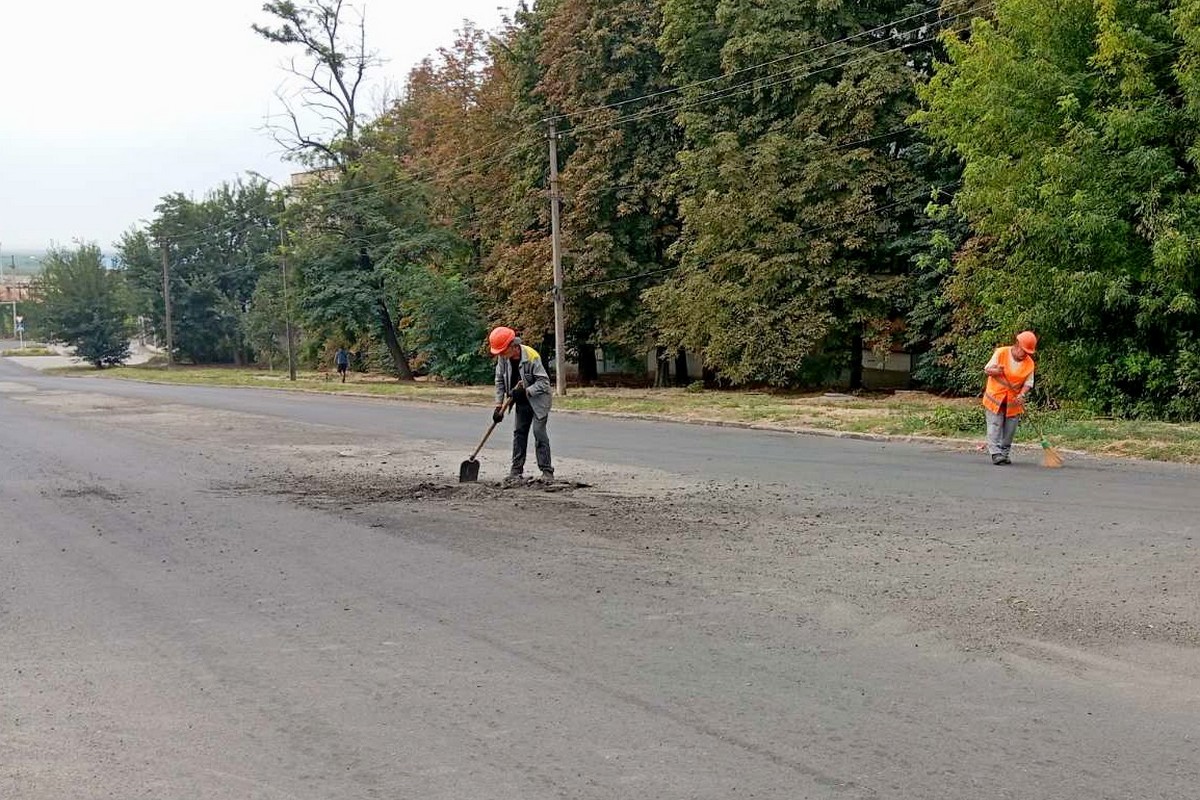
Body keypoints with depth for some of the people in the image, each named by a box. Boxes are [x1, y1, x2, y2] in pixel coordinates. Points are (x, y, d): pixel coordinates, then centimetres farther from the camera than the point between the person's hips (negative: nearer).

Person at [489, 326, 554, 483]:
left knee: (539, 432, -12)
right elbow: (500, 381, 0)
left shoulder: (531, 357, -28)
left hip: (538, 398, -6)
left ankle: (547, 471, -8)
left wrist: (525, 391, -33)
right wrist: (499, 406, -4)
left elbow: (544, 381, -25)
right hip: (521, 401, 6)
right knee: (519, 433, 6)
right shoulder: (503, 358, -10)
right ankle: (517, 469, 13)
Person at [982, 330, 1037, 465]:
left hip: (1014, 401, 3)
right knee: (995, 426, -8)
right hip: (995, 397, -3)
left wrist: (1021, 395, -18)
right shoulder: (1000, 353, -7)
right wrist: (994, 371, -27)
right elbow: (987, 370, -4)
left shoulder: (1029, 363, -1)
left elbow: (1028, 383, 0)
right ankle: (996, 454, -11)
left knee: (1010, 429, 4)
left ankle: (1004, 453, 15)